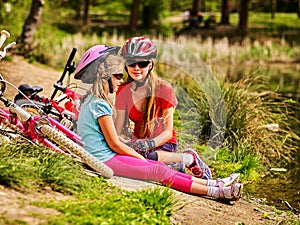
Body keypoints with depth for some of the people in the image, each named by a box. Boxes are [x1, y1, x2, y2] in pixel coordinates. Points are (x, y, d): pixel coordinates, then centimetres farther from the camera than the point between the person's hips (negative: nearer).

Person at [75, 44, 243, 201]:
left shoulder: (90, 100, 15)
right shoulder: (100, 105, -16)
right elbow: (115, 144, -15)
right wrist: (143, 159, -4)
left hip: (102, 156, 10)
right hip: (107, 159, -10)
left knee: (161, 167, 4)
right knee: (160, 172, -12)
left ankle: (212, 184, 1)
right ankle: (216, 192, -13)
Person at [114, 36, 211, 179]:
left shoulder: (163, 89, -14)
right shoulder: (123, 91, -4)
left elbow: (167, 132, -14)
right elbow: (117, 131, -7)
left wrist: (149, 144, -34)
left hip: (164, 143, -6)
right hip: (138, 140, 6)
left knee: (149, 157, -40)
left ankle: (189, 158, -12)